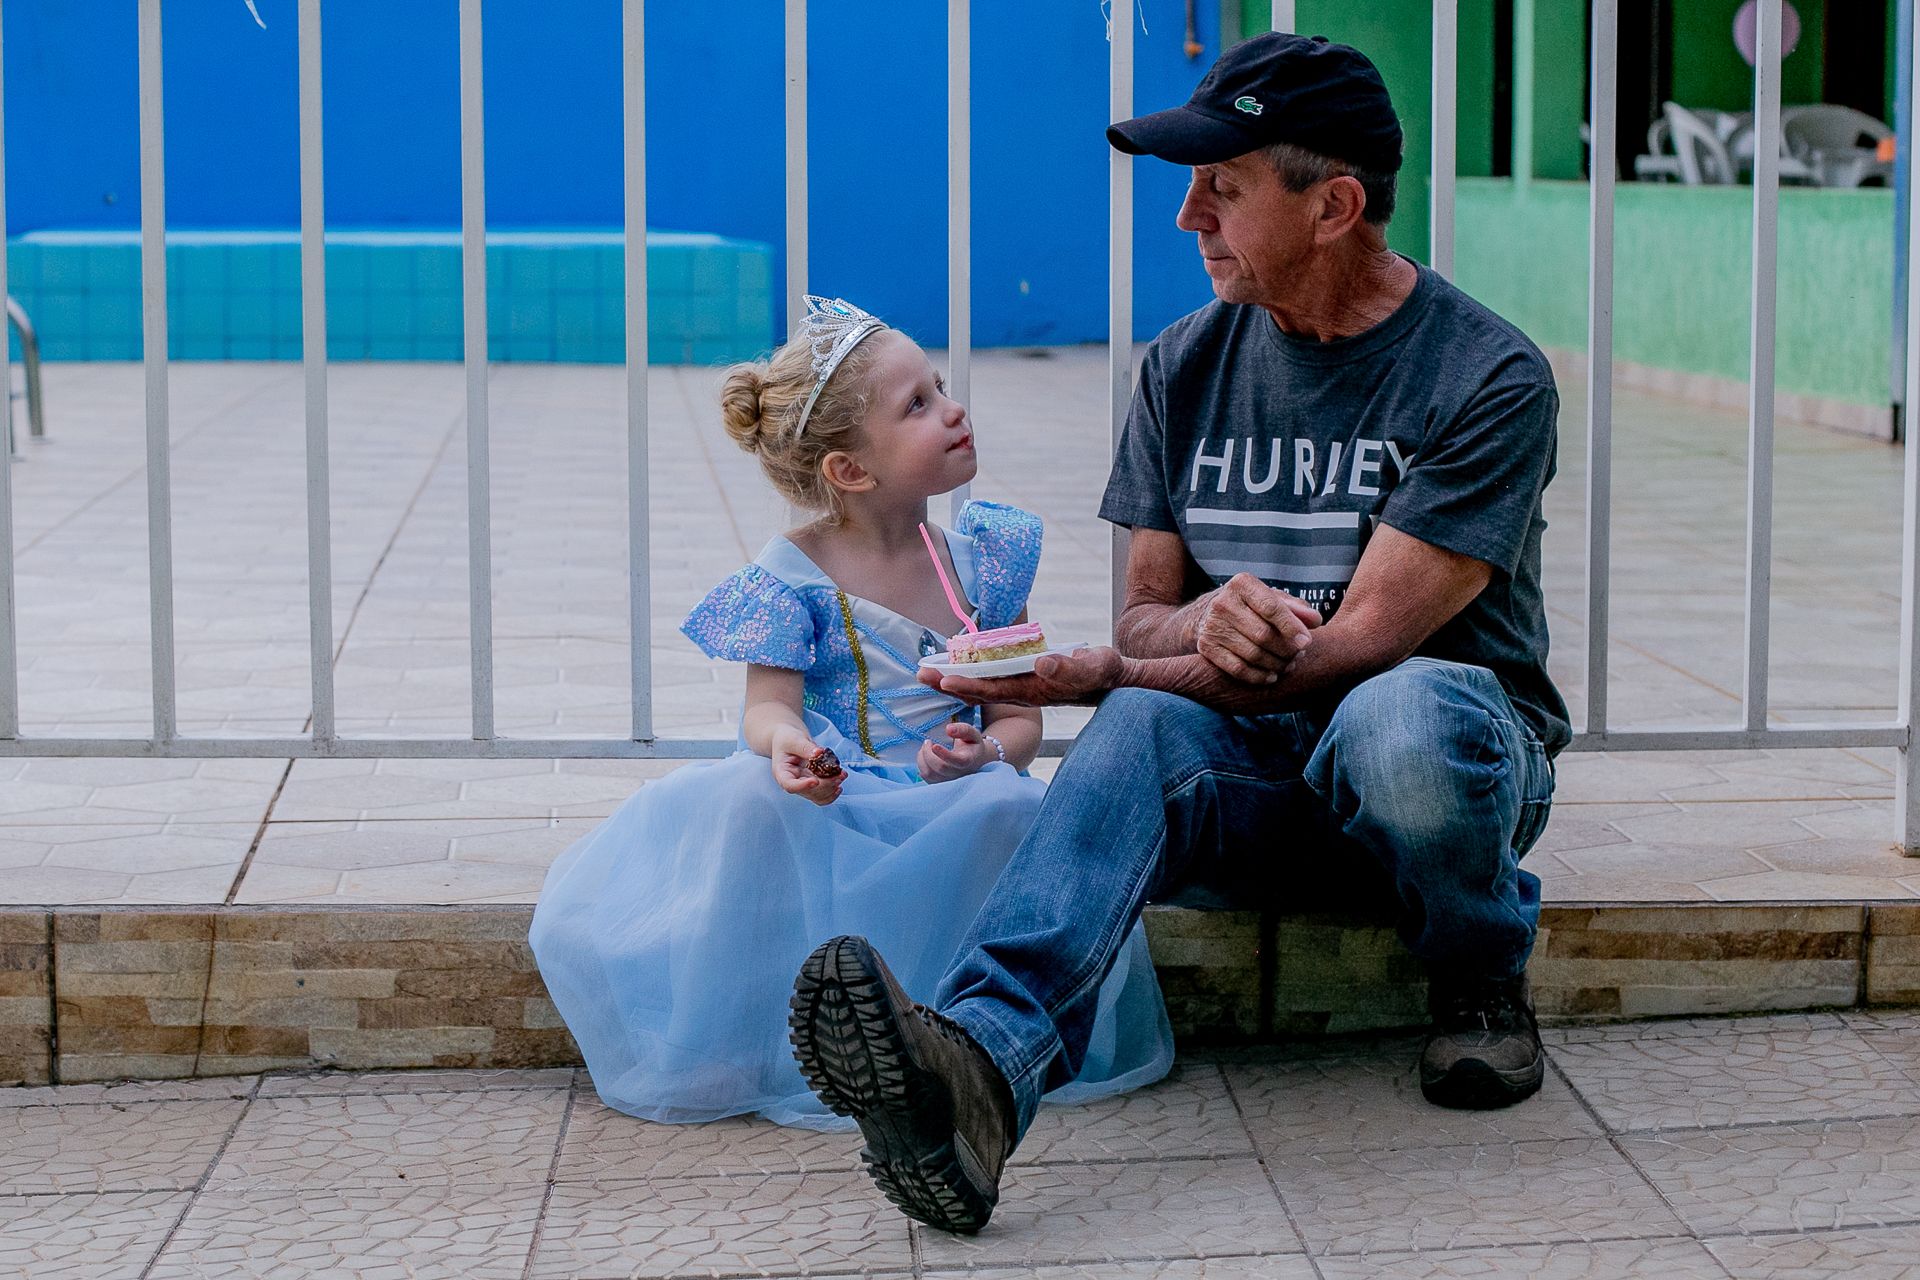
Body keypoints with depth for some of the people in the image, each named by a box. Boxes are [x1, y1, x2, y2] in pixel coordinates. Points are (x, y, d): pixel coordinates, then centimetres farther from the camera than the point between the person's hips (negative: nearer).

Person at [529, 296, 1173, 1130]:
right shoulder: (792, 579, -2)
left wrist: (985, 751, -20)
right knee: (751, 796, -35)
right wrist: (785, 743, -37)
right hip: (823, 806, -2)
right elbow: (768, 705, -11)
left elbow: (1020, 717, 5)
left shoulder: (982, 563, 6)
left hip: (943, 807, 2)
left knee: (1010, 804, -32)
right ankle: (775, 1036, -20)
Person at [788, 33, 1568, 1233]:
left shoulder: (1490, 378, -11)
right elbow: (1144, 611, 7)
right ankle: (980, 1067, -57)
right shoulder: (1188, 364, 7)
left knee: (1401, 715, -39)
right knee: (1142, 729, -32)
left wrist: (1091, 674, -18)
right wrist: (1202, 621, -20)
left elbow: (1363, 638, -17)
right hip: (1253, 769, 3)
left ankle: (1483, 990, -8)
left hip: (1457, 740, -3)